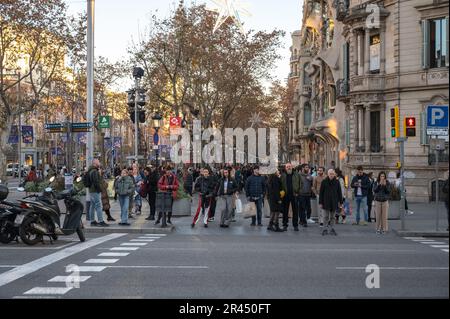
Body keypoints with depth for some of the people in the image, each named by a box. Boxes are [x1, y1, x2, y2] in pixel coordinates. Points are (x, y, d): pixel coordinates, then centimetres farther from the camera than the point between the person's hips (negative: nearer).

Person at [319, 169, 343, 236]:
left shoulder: (336, 182, 4)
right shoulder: (324, 181, -1)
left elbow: (339, 192, 8)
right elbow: (321, 193, 0)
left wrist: (341, 202, 4)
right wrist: (321, 202, -4)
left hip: (334, 202, 2)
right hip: (326, 202, -2)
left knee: (332, 217, 9)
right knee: (326, 216, 1)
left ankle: (332, 229, 15)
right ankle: (325, 230, 6)